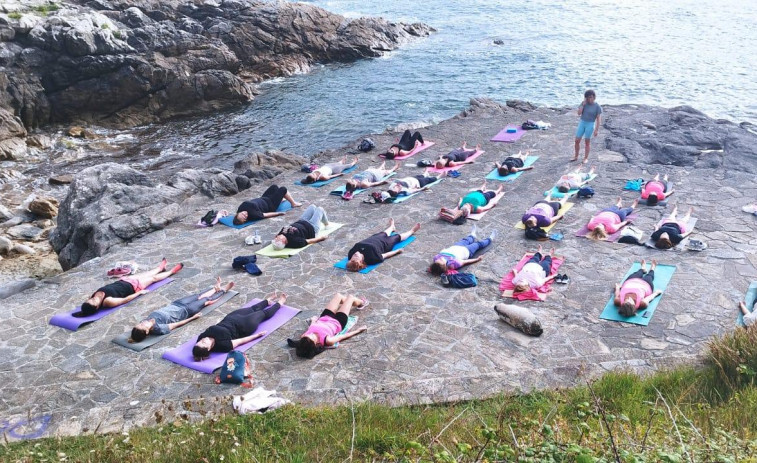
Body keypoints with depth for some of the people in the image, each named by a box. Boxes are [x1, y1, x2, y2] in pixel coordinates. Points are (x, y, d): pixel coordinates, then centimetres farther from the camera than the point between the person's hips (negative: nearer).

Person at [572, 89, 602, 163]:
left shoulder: (598, 107, -11)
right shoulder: (584, 103, 0)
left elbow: (598, 119, -10)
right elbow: (579, 113, -8)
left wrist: (596, 130, -14)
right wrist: (583, 104, -16)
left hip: (590, 125, -4)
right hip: (582, 123, 4)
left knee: (587, 142, 3)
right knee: (577, 141, 5)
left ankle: (586, 158, 15)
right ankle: (576, 157, 20)